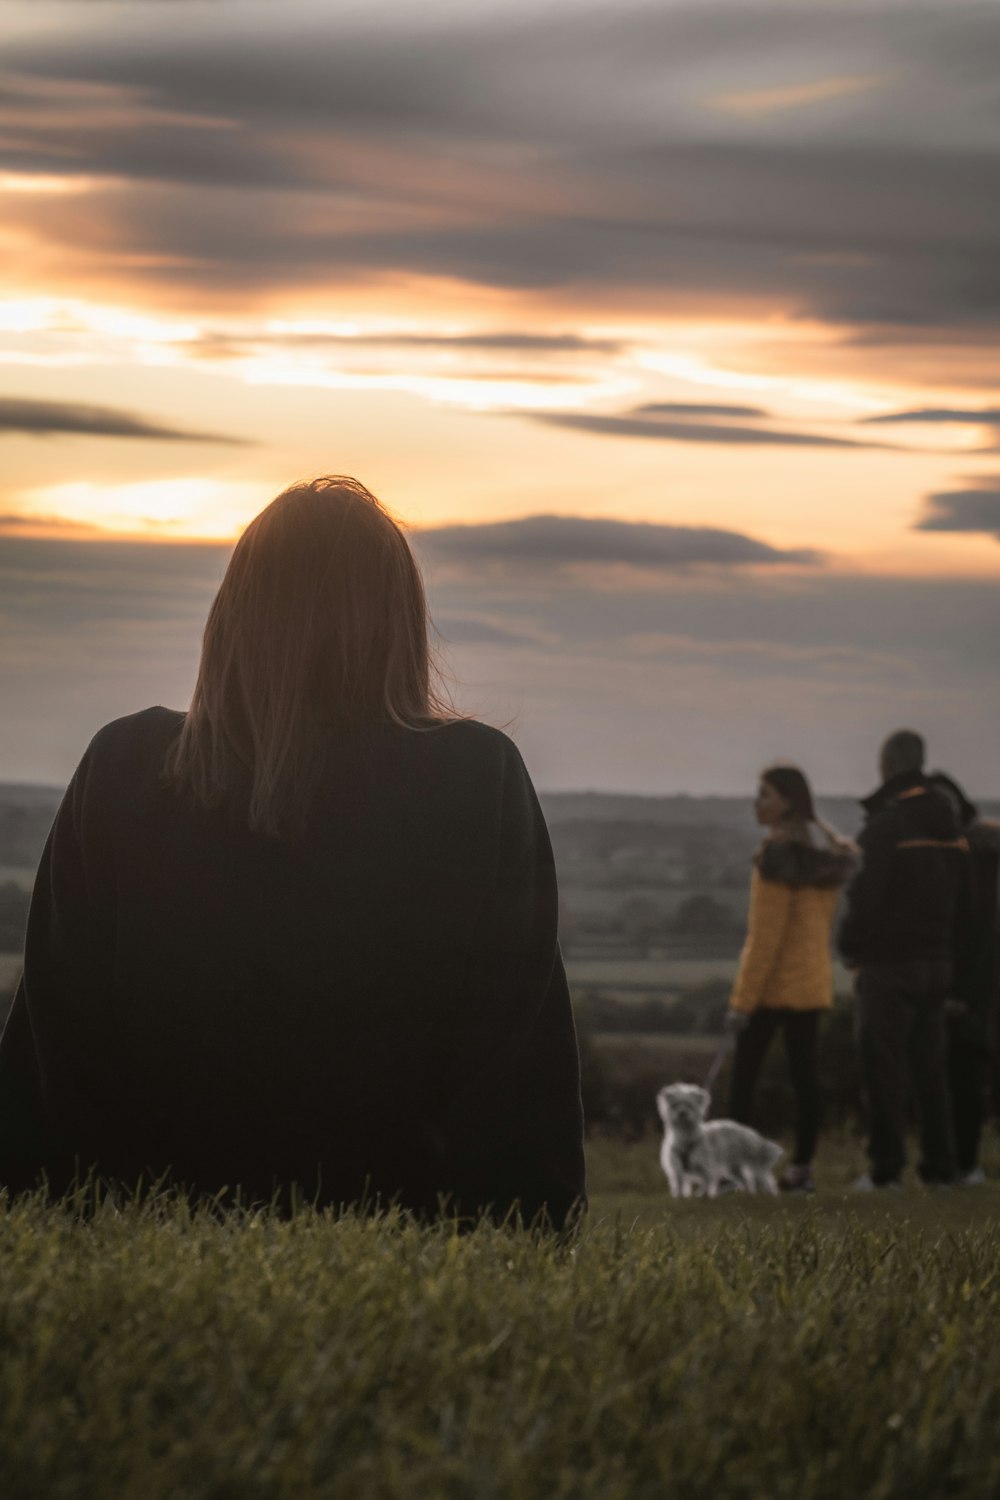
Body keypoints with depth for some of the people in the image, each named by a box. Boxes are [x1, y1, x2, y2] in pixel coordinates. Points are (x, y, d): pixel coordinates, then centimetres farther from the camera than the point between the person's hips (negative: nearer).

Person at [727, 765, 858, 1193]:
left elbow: (766, 936, -17)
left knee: (743, 1076, -2)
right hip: (814, 981, 8)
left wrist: (743, 997, -15)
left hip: (774, 983, -8)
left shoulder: (778, 853, -15)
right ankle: (802, 1167, 8)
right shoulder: (830, 851, 10)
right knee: (804, 1075, 7)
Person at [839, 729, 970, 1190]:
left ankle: (886, 1166, -3)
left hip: (889, 962, -7)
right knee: (929, 1066, 12)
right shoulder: (949, 824, 10)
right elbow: (962, 896, 16)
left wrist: (851, 946, -4)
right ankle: (940, 1164, 13)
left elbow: (867, 894, -17)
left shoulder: (885, 824, -15)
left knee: (884, 1065, -3)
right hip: (936, 960, 7)